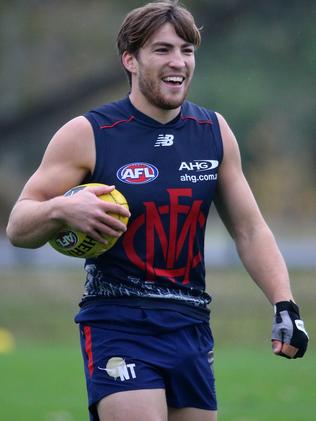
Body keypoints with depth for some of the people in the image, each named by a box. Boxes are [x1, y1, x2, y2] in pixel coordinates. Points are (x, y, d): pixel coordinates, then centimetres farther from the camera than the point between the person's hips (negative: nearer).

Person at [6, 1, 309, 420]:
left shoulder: (214, 132, 8)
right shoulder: (87, 135, -5)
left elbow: (250, 229, 14)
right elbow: (18, 227, -4)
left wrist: (285, 305, 2)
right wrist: (60, 209, -26)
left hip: (191, 329, 5)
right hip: (116, 325, -5)